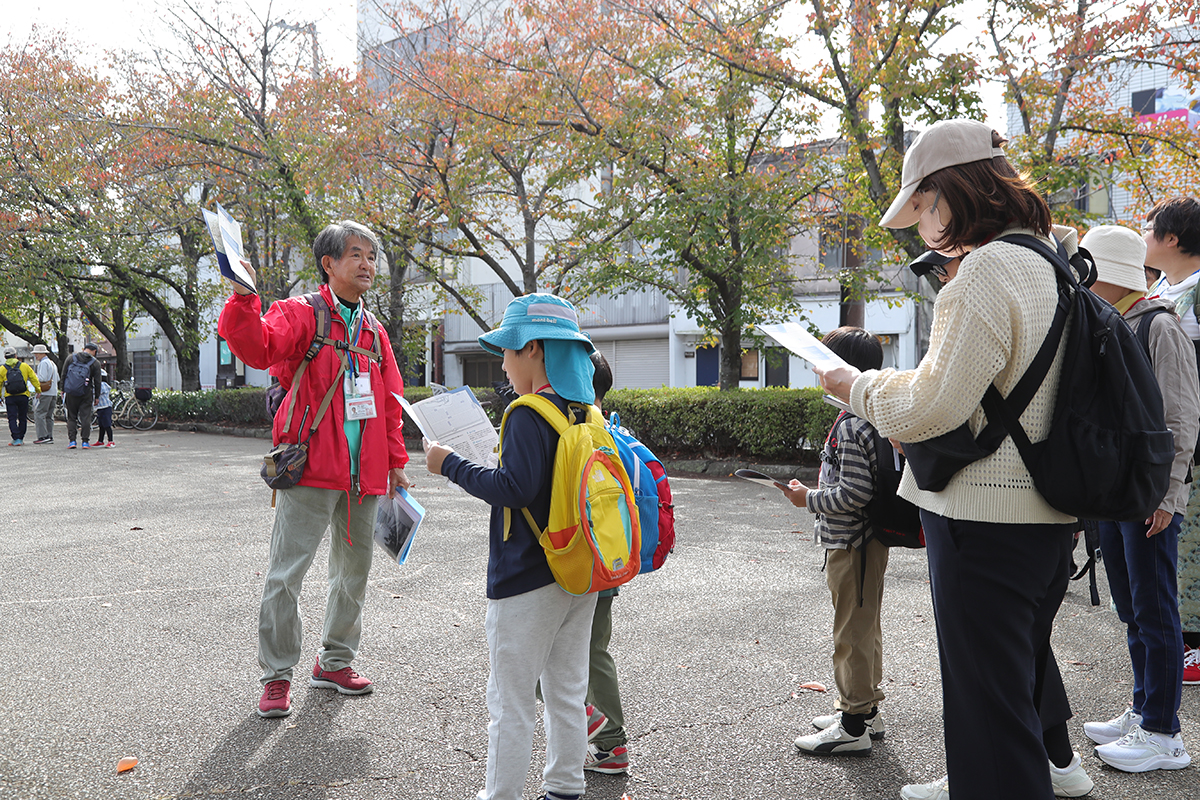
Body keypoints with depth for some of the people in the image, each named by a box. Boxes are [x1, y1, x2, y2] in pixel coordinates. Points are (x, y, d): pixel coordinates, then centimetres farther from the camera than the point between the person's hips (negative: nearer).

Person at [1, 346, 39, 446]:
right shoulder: (24, 366, 2)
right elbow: (34, 379, 2)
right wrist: (38, 390, 10)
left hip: (9, 397, -1)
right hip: (23, 396, 1)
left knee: (12, 418, 2)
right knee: (22, 418, 11)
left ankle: (16, 439, -9)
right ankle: (21, 438, 17)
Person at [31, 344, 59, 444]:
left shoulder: (43, 363, -8)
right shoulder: (53, 363, 21)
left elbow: (42, 378, -17)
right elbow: (57, 379, 23)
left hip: (45, 393, -9)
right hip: (54, 393, 9)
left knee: (39, 414, -8)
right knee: (49, 415, 9)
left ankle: (43, 436, -14)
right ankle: (50, 437, 7)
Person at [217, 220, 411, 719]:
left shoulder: (374, 331, 16)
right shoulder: (300, 312, -2)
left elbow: (390, 401, 19)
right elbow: (257, 349, -23)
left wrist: (395, 462, 16)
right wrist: (244, 300, -39)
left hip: (364, 473, 7)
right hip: (311, 470, -6)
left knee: (355, 569, 15)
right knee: (287, 571, -3)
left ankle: (334, 662, 31)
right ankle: (277, 676, 12)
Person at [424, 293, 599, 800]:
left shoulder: (530, 413, -17)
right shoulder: (587, 411, 6)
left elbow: (516, 489, -25)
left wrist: (452, 465, -15)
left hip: (529, 582, -8)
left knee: (511, 701, 5)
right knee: (567, 693, 18)